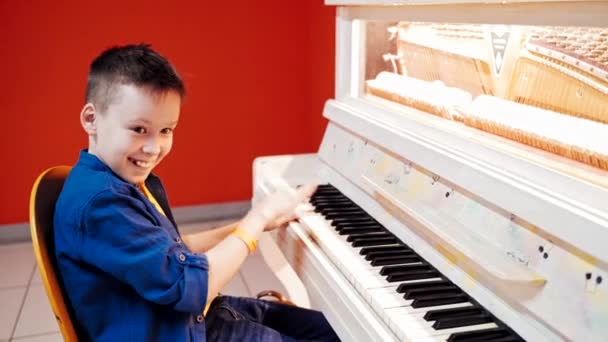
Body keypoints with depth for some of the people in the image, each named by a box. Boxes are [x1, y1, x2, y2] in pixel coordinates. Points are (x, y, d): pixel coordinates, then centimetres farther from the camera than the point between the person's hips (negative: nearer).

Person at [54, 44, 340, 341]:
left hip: (188, 315, 9)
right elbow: (191, 287, -27)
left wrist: (251, 224, 2)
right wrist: (258, 217, -17)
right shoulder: (99, 202, -27)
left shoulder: (136, 181, 5)